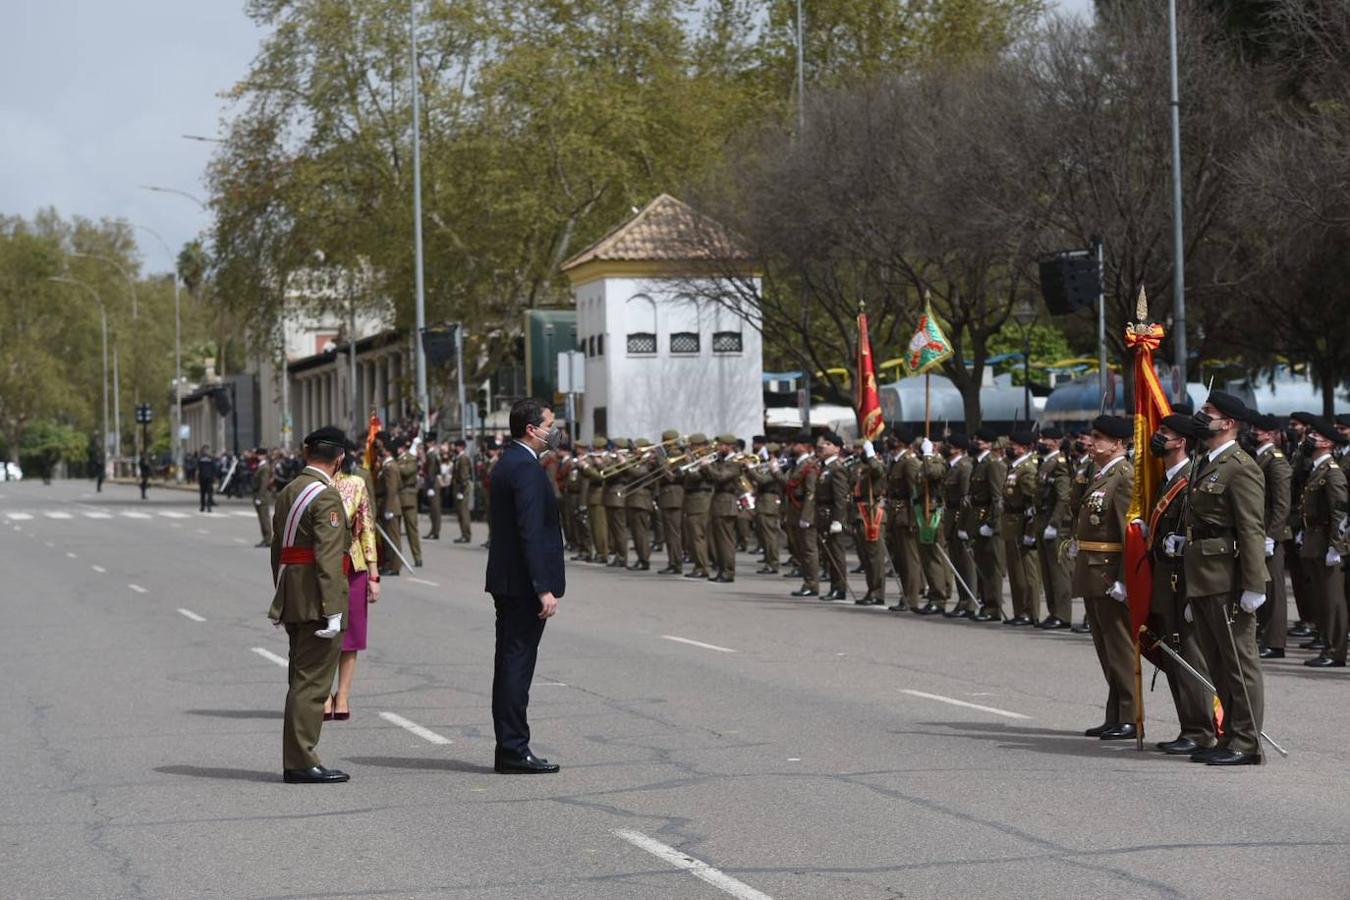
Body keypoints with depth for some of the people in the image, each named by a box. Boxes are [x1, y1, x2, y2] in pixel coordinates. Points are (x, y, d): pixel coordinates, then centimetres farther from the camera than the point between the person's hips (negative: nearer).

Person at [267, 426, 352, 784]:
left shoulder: (288, 492, 15)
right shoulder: (325, 496, -14)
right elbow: (328, 557, -20)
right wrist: (332, 610, -21)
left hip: (292, 600, 9)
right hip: (315, 602, -9)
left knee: (302, 680, 14)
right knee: (312, 682, -7)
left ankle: (296, 762, 18)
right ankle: (301, 762, -6)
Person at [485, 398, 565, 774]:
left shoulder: (507, 462, 15)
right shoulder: (526, 468, -16)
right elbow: (531, 531, -21)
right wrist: (544, 589, -22)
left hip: (507, 583, 10)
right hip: (524, 583, -10)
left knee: (511, 663, 12)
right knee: (517, 663, -7)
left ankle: (508, 749, 16)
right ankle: (514, 750, -4)